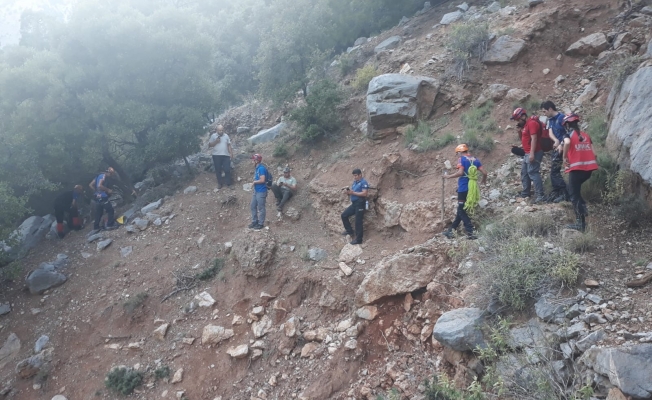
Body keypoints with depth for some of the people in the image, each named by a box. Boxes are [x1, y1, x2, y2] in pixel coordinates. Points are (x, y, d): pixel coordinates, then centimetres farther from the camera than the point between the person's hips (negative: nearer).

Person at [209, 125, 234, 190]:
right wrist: (215, 141, -14)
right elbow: (209, 145, 1)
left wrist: (231, 153, 4)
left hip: (226, 155, 1)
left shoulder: (226, 136, 7)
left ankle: (229, 183, 11)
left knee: (227, 169, -1)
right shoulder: (213, 136, 1)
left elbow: (229, 145, 10)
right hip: (216, 155, -1)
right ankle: (220, 183, 20)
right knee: (218, 170, 6)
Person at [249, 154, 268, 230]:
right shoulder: (257, 168, 12)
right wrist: (254, 182, 4)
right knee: (253, 206, 15)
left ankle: (261, 224, 8)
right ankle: (254, 221, 25)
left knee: (261, 208, -1)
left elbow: (262, 180, -24)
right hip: (256, 191, 10)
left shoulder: (262, 168, -18)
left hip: (261, 191, -10)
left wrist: (254, 182, -11)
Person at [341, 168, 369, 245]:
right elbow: (351, 192, 17)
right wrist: (347, 191, -7)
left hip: (360, 204, -9)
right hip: (354, 204, 9)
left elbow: (364, 193, -20)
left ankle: (358, 239, 2)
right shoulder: (354, 182, 17)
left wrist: (353, 193, -21)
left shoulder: (363, 182, -10)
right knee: (344, 215, 7)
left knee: (358, 222, -5)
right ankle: (350, 231, 20)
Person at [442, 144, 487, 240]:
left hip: (463, 188, -7)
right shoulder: (475, 159, 12)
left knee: (461, 211, -1)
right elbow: (484, 173, 7)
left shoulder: (461, 159, -6)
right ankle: (451, 230, 20)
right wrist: (483, 181, 27)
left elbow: (460, 172, -19)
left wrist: (448, 177, -8)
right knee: (461, 209, 15)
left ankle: (470, 231, -13)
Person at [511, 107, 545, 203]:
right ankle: (525, 194, 23)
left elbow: (534, 139, -21)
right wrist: (519, 130, 8)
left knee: (533, 172, -16)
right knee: (524, 173, 15)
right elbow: (522, 139, 25)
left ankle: (540, 196, -19)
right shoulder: (525, 125, 17)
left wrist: (532, 153, -27)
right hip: (527, 153, 11)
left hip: (533, 153, -11)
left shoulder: (532, 123, -13)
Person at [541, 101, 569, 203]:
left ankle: (565, 194, -7)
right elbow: (550, 133, 0)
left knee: (554, 171, -11)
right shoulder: (550, 120, 14)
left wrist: (561, 145, -23)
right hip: (556, 147, 9)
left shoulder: (561, 117, -12)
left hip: (562, 148, -9)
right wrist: (556, 141, -20)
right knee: (554, 171, 12)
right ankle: (556, 193, 20)